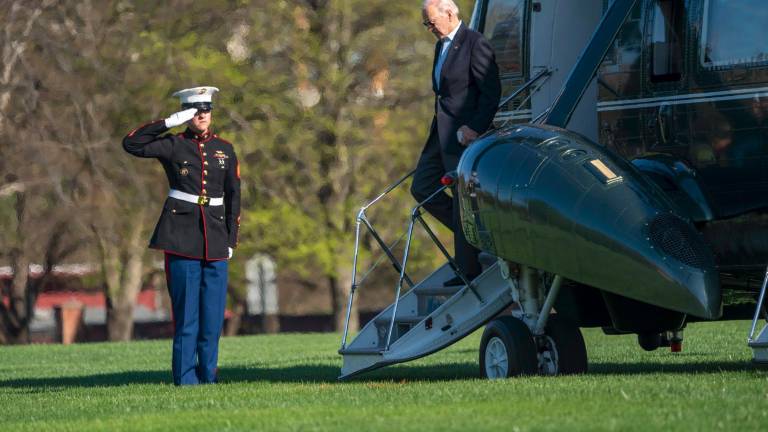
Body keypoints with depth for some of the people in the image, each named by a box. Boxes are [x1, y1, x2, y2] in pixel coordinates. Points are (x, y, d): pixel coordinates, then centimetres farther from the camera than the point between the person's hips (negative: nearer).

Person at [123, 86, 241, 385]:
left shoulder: (225, 150, 12)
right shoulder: (173, 145, 2)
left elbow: (233, 197, 14)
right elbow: (131, 144, -10)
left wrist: (231, 240, 9)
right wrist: (169, 122, -10)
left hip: (215, 239, 4)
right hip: (182, 237, -4)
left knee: (213, 312, 2)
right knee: (186, 311, -5)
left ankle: (208, 376, 11)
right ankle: (185, 380, -2)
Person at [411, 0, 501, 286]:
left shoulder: (475, 44, -14)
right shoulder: (441, 45, 15)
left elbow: (492, 91, -17)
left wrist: (476, 129, -21)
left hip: (463, 133, -10)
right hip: (441, 131, 10)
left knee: (463, 201, -5)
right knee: (422, 188, 10)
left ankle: (469, 270, 3)